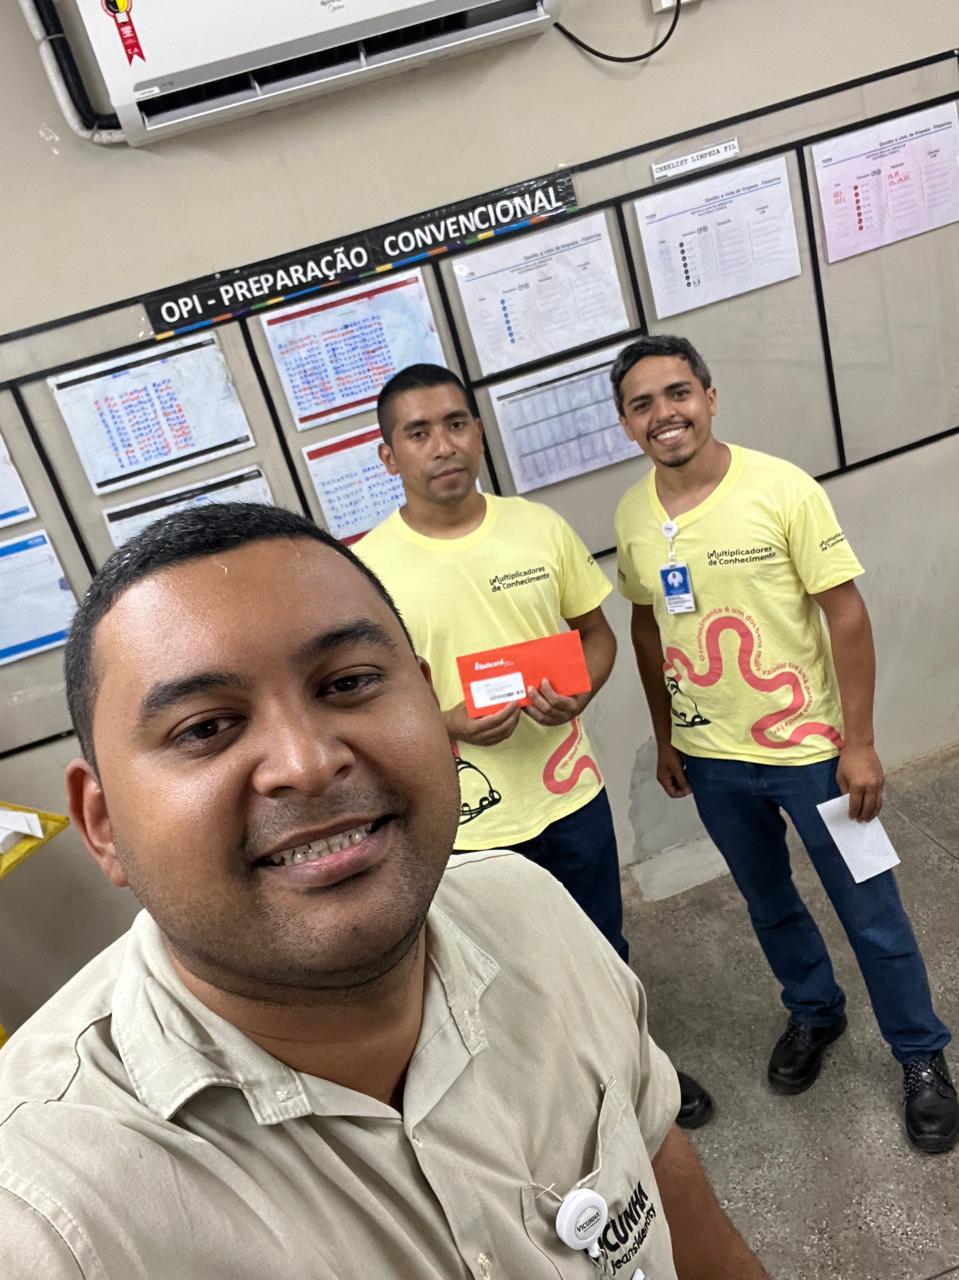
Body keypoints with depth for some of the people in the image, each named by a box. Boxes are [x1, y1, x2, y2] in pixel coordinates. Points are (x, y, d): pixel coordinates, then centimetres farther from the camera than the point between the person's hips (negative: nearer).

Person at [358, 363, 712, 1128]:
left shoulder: (540, 527, -4)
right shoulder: (369, 569, -14)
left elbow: (596, 632, 6)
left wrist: (578, 693, -15)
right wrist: (447, 725, -24)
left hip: (571, 791, 3)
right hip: (474, 823, -3)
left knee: (605, 949, 25)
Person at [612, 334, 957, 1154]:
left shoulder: (782, 489, -16)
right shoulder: (632, 517, -4)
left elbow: (846, 615, -13)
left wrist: (858, 743, -14)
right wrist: (664, 737, 12)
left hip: (807, 746, -3)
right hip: (710, 758, 4)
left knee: (870, 912, 11)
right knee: (769, 905, 23)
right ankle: (815, 1012, 49)